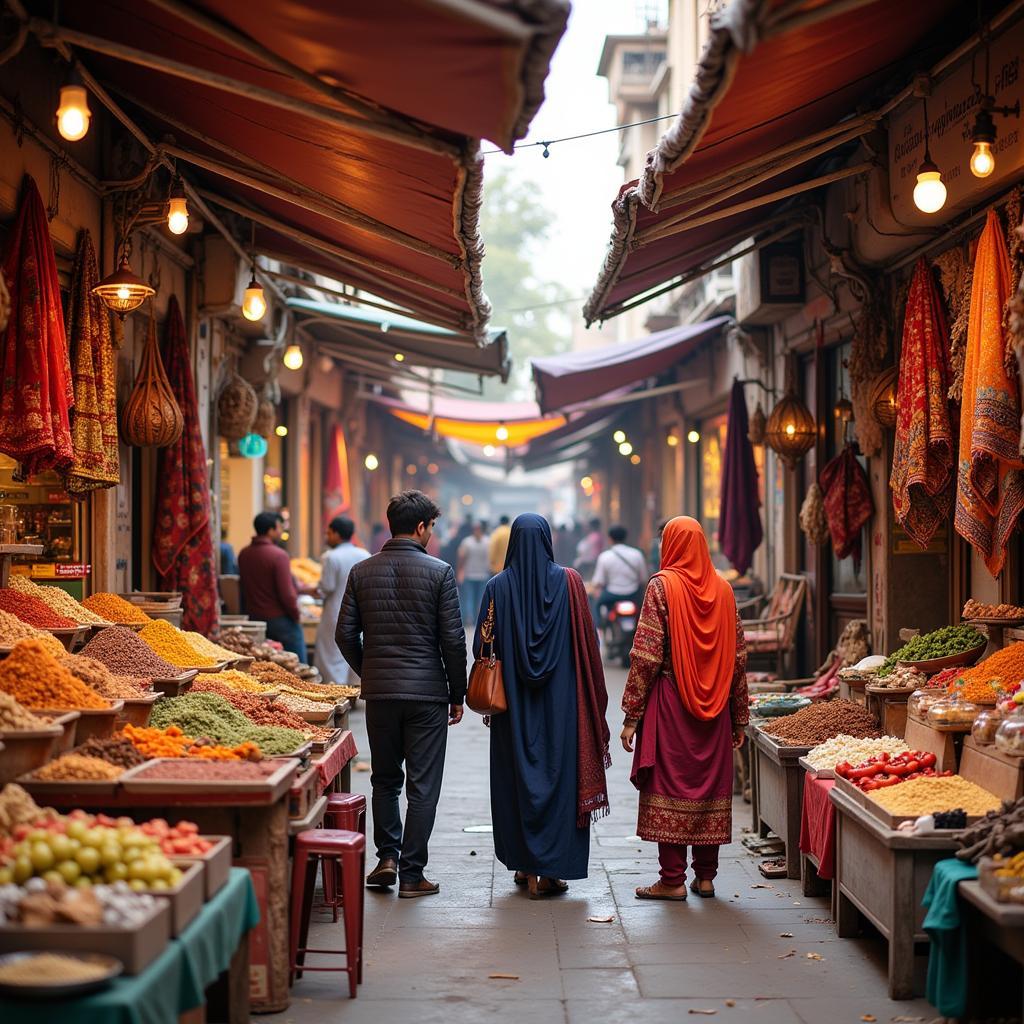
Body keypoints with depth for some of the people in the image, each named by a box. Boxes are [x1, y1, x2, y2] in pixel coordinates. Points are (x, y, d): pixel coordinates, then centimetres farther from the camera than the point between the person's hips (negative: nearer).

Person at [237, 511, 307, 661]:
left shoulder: (243, 554, 4)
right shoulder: (278, 555, -19)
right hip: (280, 619, -7)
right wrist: (296, 614, -5)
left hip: (254, 616, 7)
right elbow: (286, 593, -20)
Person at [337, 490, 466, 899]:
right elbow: (453, 639, -7)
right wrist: (457, 694, 3)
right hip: (427, 692, -3)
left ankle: (387, 857, 12)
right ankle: (411, 874, 4)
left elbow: (345, 634, 4)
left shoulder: (362, 571, 3)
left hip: (378, 692, 3)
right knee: (422, 787, 3)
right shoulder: (439, 572, -7)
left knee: (385, 779, 19)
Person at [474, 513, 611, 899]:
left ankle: (525, 866, 16)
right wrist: (591, 698, 5)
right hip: (561, 701, 0)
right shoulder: (568, 581, -5)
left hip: (514, 704, 1)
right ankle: (552, 870, 3)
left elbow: (482, 647, -3)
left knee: (518, 776, 11)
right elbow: (587, 643, -4)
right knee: (559, 773, 4)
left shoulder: (498, 587, -4)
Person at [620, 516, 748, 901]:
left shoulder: (662, 586, -7)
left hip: (671, 705, -4)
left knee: (670, 782, 1)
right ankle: (705, 876, 15)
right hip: (714, 709, 4)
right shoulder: (722, 589, 6)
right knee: (711, 783, 10)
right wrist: (739, 718, 13)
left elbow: (646, 656, -12)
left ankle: (672, 879, 2)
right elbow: (738, 657, 7)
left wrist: (631, 716, -9)